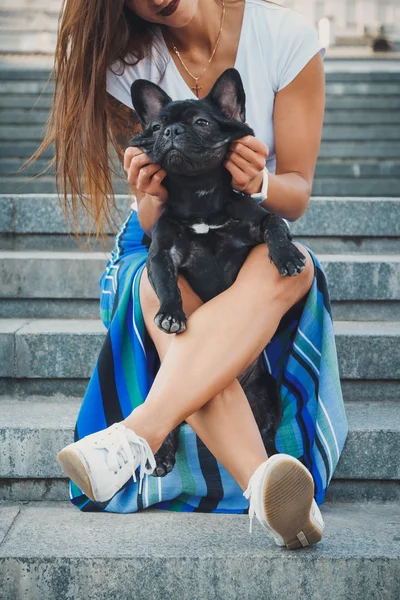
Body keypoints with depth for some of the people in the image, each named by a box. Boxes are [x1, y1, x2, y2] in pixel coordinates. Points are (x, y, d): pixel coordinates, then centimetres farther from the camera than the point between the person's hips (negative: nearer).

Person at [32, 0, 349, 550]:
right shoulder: (127, 67, -7)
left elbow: (299, 193, -7)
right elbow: (153, 225, -6)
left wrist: (261, 184, -31)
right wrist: (152, 197, -31)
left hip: (254, 239, 0)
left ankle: (137, 433, -50)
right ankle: (263, 485, -54)